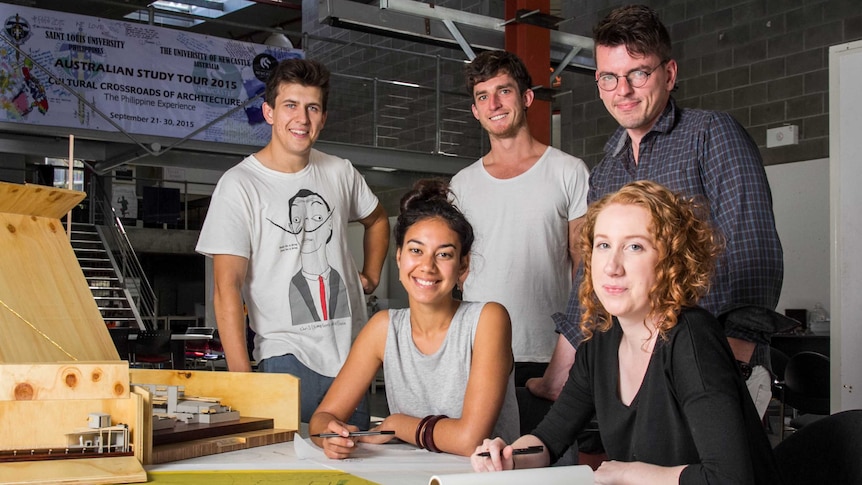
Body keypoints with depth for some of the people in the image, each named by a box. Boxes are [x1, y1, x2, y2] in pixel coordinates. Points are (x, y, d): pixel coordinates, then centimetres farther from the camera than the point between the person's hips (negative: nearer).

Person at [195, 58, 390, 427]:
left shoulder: (340, 173, 8)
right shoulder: (239, 185, -7)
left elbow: (377, 220, 30)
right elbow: (227, 287, -12)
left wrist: (370, 278, 16)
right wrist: (241, 377, -18)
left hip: (353, 353, 5)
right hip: (287, 357, -4)